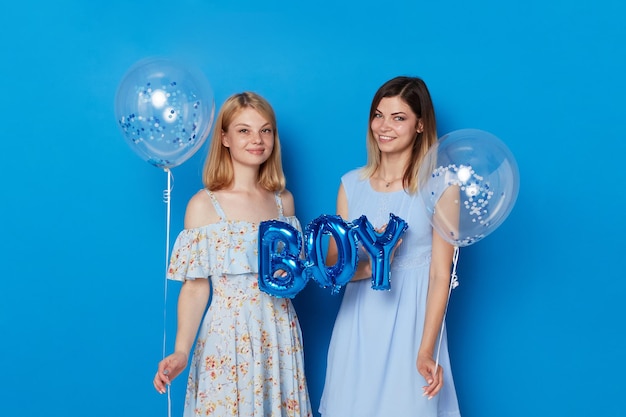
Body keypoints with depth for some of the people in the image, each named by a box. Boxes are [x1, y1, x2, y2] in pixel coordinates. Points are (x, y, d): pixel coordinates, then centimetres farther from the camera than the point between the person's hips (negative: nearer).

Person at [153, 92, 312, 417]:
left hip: (280, 333, 4)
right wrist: (181, 351, -22)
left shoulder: (283, 201, 5)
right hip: (229, 334, -4)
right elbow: (195, 287, -11)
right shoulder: (204, 205, -9)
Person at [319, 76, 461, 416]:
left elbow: (440, 275, -10)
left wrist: (426, 351, -16)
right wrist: (368, 266, -19)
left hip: (411, 323, -3)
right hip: (358, 324, 3)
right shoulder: (352, 184, 3)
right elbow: (333, 267, 2)